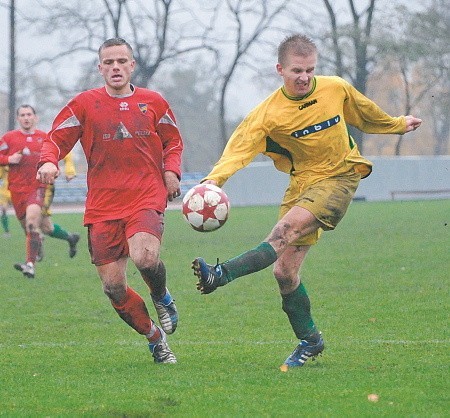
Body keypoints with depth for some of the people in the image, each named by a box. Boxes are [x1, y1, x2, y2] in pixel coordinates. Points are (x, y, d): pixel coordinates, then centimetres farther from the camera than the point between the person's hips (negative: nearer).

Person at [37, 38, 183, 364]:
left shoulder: (153, 102, 8)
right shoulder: (85, 104, 4)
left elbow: (173, 141, 20)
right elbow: (56, 138, 5)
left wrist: (171, 171, 2)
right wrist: (49, 161, -17)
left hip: (147, 199, -1)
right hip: (102, 205, 1)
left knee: (145, 257, -30)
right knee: (113, 286, -3)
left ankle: (162, 298, 6)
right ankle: (155, 338, 21)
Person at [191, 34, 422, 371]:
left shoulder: (337, 89, -5)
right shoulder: (269, 114, -12)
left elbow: (367, 115, 16)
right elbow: (240, 148, -23)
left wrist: (398, 125, 33)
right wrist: (214, 179, -42)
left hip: (340, 176, -2)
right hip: (303, 183, 2)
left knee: (288, 228, -28)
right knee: (285, 270, -4)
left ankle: (221, 275, -33)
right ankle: (309, 342, 14)